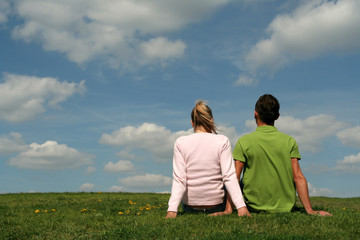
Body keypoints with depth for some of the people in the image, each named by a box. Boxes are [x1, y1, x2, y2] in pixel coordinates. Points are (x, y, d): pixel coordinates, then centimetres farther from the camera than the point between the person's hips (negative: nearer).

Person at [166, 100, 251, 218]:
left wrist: (172, 209, -19)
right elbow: (229, 177, -18)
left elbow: (179, 179, -16)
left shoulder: (180, 143, -7)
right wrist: (241, 206, -19)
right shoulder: (222, 141, -10)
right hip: (216, 206, -1)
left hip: (189, 207, 1)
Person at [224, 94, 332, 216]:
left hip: (254, 207, -1)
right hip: (285, 207, 1)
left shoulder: (243, 142, -8)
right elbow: (299, 178, -8)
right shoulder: (289, 141, -4)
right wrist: (310, 210, -5)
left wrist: (228, 210, -13)